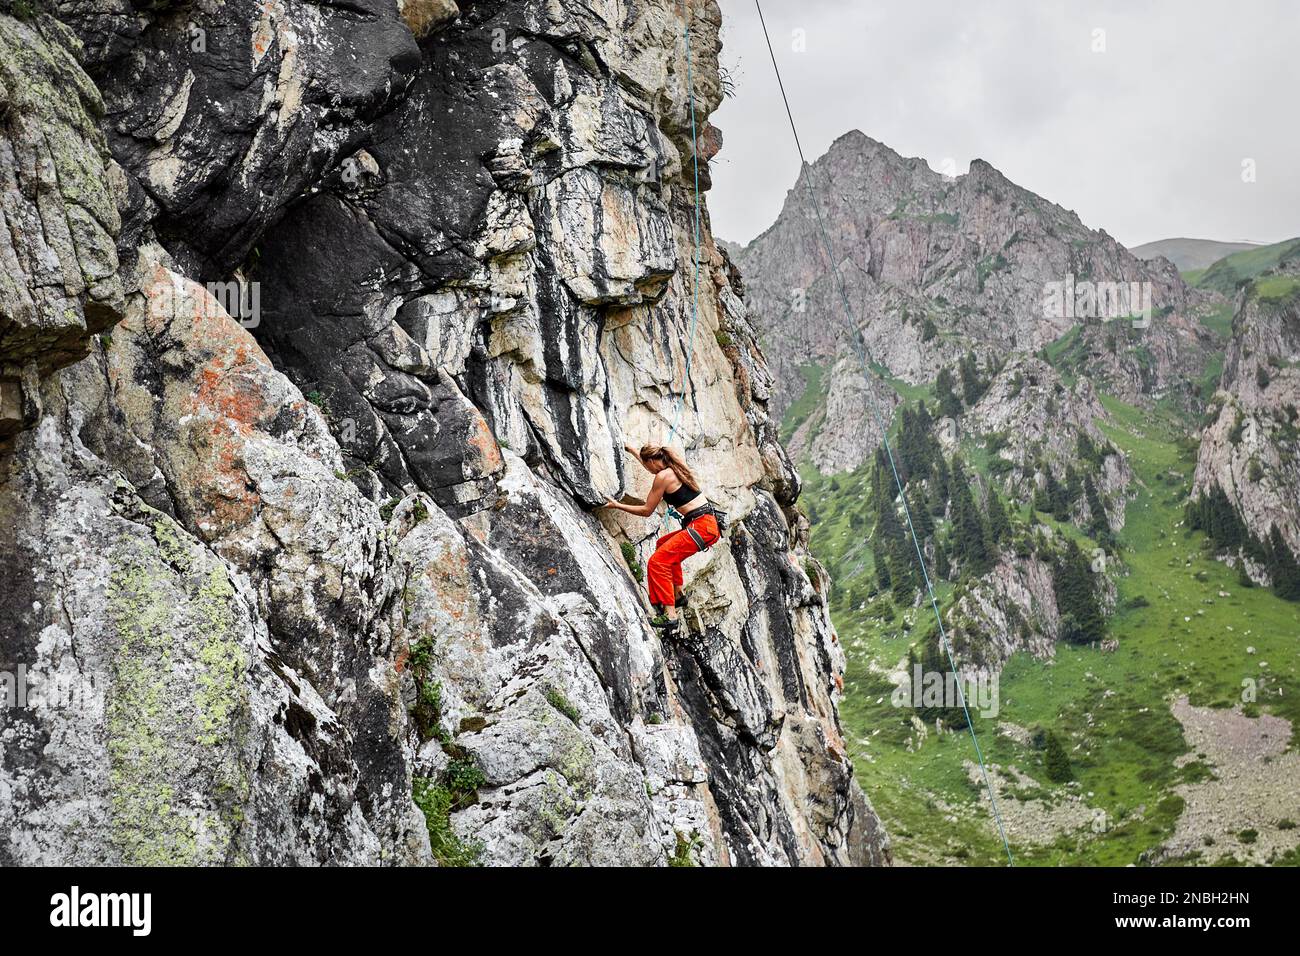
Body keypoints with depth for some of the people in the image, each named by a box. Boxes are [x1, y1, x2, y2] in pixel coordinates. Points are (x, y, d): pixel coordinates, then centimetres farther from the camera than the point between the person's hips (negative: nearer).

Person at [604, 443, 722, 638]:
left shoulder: (663, 476, -9)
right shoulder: (676, 466, 16)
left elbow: (646, 511, -2)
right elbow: (653, 465, 39)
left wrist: (618, 505, 7)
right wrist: (632, 450, 49)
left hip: (701, 527, -10)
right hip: (710, 523, 10)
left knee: (658, 561, -14)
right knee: (665, 545, 31)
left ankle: (670, 617, -23)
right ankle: (678, 596, 34)